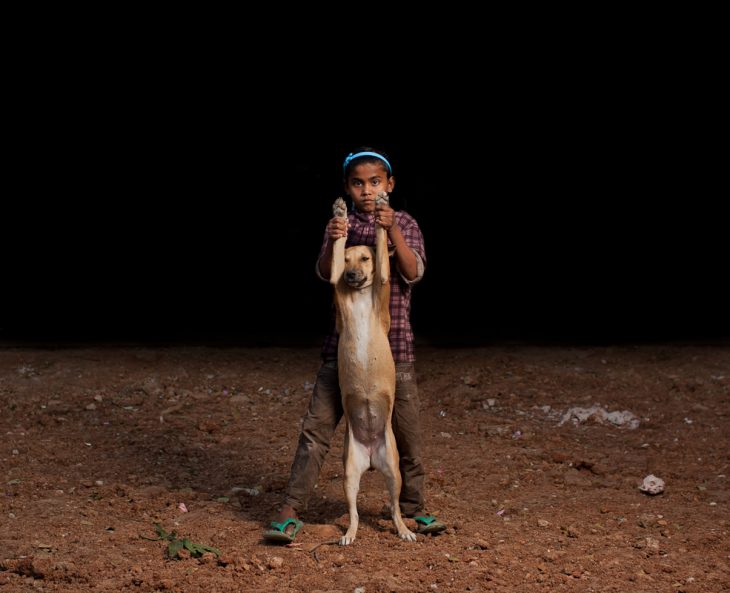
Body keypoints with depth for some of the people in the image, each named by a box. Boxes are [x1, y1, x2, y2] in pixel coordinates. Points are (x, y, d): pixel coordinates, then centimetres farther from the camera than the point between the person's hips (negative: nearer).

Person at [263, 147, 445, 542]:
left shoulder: (404, 223, 5)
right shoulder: (341, 224, 5)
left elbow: (414, 273, -9)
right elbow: (325, 273, -8)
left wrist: (392, 232, -23)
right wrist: (332, 243, -29)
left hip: (394, 344, 0)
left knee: (406, 430, 6)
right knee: (317, 425, -5)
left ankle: (413, 508, 23)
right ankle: (291, 512, -1)